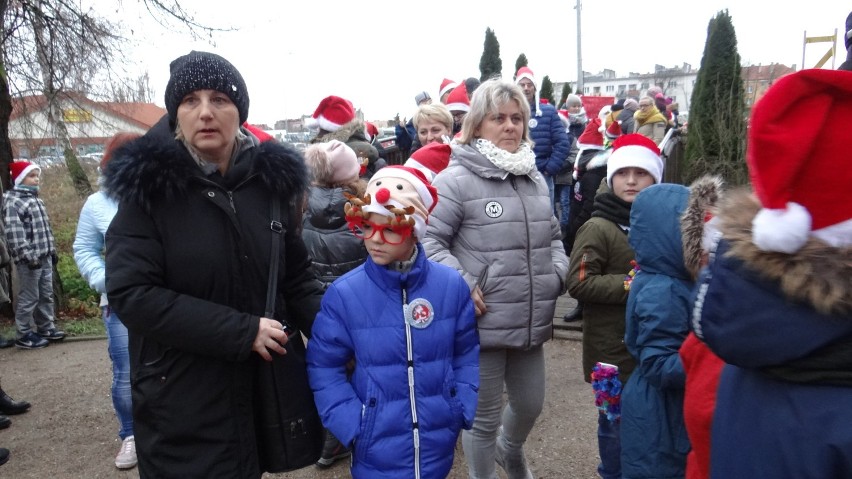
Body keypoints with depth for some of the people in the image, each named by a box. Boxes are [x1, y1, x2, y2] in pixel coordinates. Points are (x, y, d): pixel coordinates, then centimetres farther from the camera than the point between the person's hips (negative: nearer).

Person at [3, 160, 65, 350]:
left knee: (46, 295, 15)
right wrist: (28, 256, -23)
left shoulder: (36, 199, 16)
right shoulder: (13, 202, -11)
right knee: (29, 298, -2)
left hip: (44, 257, 8)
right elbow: (14, 233, -19)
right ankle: (24, 336, 7)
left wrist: (52, 250, 20)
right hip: (29, 260, -8)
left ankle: (46, 328, 27)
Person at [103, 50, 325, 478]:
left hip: (266, 390, 4)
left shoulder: (271, 179, 1)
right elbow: (131, 294, -17)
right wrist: (242, 331, -21)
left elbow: (296, 278, 8)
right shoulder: (148, 186, -10)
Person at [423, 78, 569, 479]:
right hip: (482, 325, -7)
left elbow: (552, 236, 21)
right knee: (483, 417, 11)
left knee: (530, 403, 25)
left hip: (531, 323, 7)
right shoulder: (456, 180, -14)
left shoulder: (535, 178, 12)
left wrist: (557, 274, 5)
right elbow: (427, 240, -15)